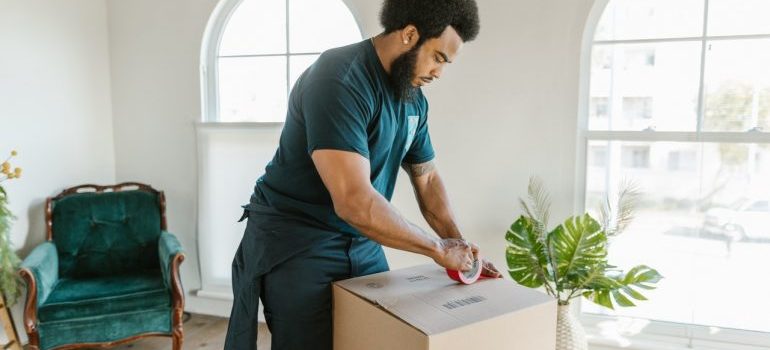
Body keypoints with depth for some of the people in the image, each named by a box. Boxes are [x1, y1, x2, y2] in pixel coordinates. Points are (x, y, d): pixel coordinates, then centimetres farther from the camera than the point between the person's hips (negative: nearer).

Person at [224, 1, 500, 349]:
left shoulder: (414, 98, 3)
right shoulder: (340, 80, -25)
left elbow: (427, 178, 12)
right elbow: (354, 201, -33)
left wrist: (458, 245, 0)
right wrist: (438, 247, -21)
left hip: (362, 242, 8)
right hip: (297, 242, -7)